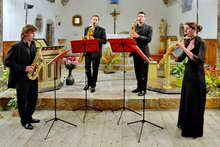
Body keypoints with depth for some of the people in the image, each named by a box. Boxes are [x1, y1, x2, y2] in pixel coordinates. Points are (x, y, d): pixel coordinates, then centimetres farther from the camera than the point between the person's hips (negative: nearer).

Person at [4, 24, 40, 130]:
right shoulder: (17, 47, -15)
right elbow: (7, 62, -16)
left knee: (33, 98, 15)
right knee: (23, 101, 6)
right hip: (21, 79, -7)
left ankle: (29, 117, 34)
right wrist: (24, 68, -22)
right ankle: (24, 121, 21)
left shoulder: (33, 45, 8)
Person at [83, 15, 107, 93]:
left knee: (95, 69, 0)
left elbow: (104, 41, -6)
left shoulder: (101, 30, 2)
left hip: (96, 52, -3)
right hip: (87, 51, 3)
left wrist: (94, 39, -16)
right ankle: (89, 83, 27)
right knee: (87, 68, 7)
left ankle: (93, 85, 10)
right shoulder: (87, 29, 14)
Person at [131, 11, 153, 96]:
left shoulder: (148, 28, 0)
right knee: (137, 71, 10)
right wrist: (132, 37, -9)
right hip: (135, 51, 5)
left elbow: (149, 39, -11)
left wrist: (138, 36, -21)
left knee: (143, 72, -3)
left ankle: (143, 89, 2)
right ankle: (139, 87, 22)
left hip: (144, 52, -5)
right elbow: (132, 37, 15)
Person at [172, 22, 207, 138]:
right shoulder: (188, 42, 8)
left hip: (196, 76, -8)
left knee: (195, 103, 1)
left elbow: (198, 60, -30)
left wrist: (183, 48, -29)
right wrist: (171, 53, -9)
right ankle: (184, 124, 37)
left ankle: (194, 131, 15)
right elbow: (179, 59, 10)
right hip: (188, 73, 8)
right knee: (185, 100, 19)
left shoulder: (200, 42, -15)